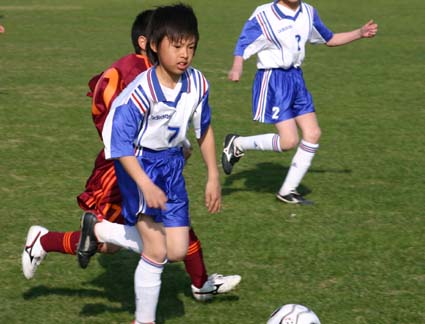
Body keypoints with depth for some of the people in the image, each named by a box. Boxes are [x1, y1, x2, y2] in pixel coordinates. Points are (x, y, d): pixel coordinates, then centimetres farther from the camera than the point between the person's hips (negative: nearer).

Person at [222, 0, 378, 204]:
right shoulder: (263, 16, -13)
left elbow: (329, 39, 22)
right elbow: (243, 46, -15)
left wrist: (360, 33, 11)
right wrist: (237, 68, -36)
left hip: (296, 78, 7)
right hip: (273, 80, -7)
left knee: (313, 134, 0)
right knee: (289, 140, -14)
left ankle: (287, 191, 11)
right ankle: (237, 144, 8)